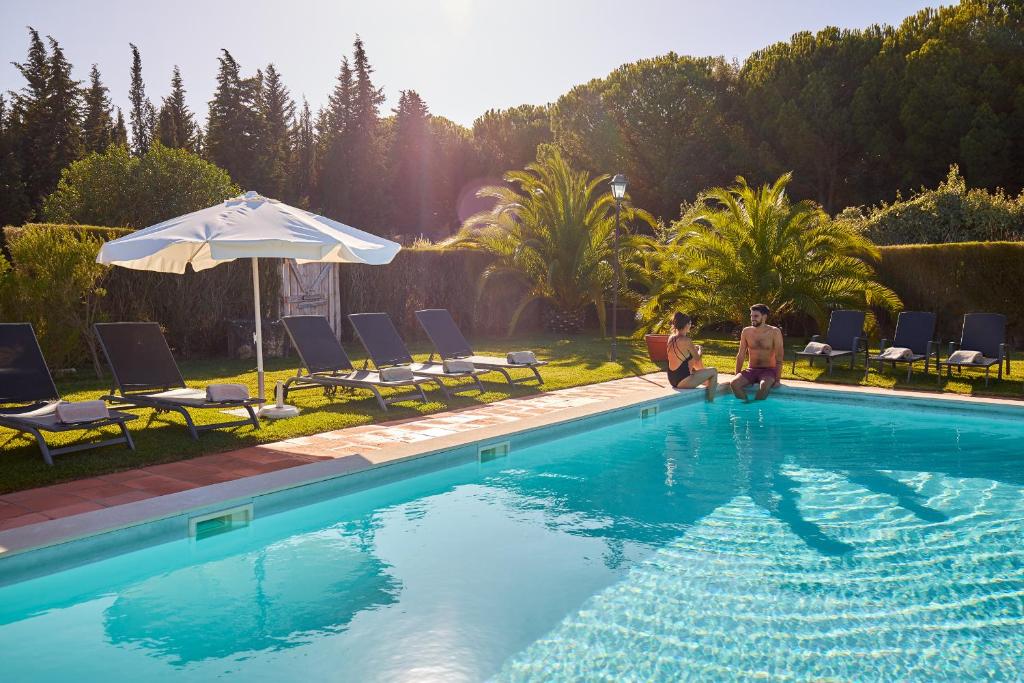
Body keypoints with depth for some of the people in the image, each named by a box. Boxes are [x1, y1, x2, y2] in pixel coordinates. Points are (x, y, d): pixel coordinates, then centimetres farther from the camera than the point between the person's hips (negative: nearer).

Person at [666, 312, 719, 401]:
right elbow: (697, 358, -4)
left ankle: (709, 384, 48)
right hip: (682, 381, -9)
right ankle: (710, 399, 12)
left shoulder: (671, 338, 3)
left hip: (672, 379, 9)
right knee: (714, 371, 6)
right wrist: (700, 351, 15)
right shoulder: (686, 341, -20)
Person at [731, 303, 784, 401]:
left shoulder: (774, 332, -7)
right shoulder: (746, 332, 3)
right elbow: (741, 355, 8)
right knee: (734, 383, -27)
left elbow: (779, 358, -9)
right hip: (752, 370, 3)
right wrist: (737, 376, 2)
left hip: (769, 370, -3)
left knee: (764, 385, -37)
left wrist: (777, 379, -17)